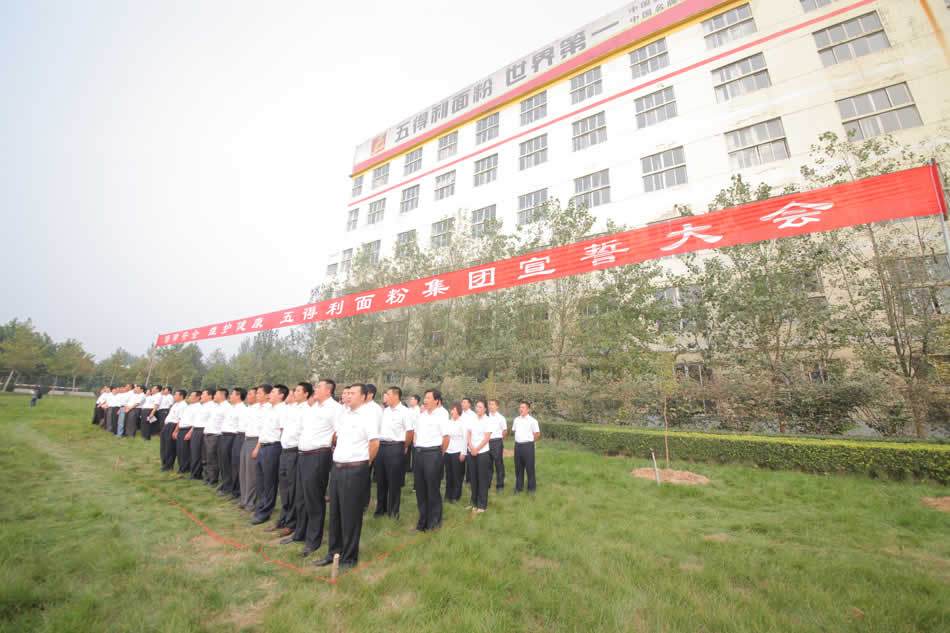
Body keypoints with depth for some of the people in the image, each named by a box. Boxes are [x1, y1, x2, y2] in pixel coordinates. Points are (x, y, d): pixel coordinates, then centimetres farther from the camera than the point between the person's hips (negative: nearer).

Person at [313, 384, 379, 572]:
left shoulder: (366, 416, -14)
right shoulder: (343, 414, 9)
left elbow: (375, 442, -17)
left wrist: (366, 463, -6)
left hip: (355, 470, -7)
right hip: (337, 468, 8)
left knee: (351, 515, 4)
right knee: (335, 512, 17)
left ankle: (349, 558, 20)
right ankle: (334, 552, 34)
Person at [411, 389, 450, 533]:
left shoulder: (441, 414, -9)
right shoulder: (422, 414, 13)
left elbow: (446, 437, -9)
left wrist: (439, 454, 0)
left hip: (433, 453, -7)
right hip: (419, 453, 7)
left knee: (433, 489, 4)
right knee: (420, 489, 13)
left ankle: (434, 522, 20)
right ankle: (422, 522, 28)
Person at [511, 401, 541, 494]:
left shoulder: (532, 421, -9)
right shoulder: (516, 420, 6)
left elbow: (537, 434, -3)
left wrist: (530, 441, 5)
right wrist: (518, 439, 11)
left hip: (528, 446, -5)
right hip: (517, 445, 5)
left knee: (529, 467, 5)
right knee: (518, 467, 12)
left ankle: (532, 487, 22)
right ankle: (518, 487, 26)